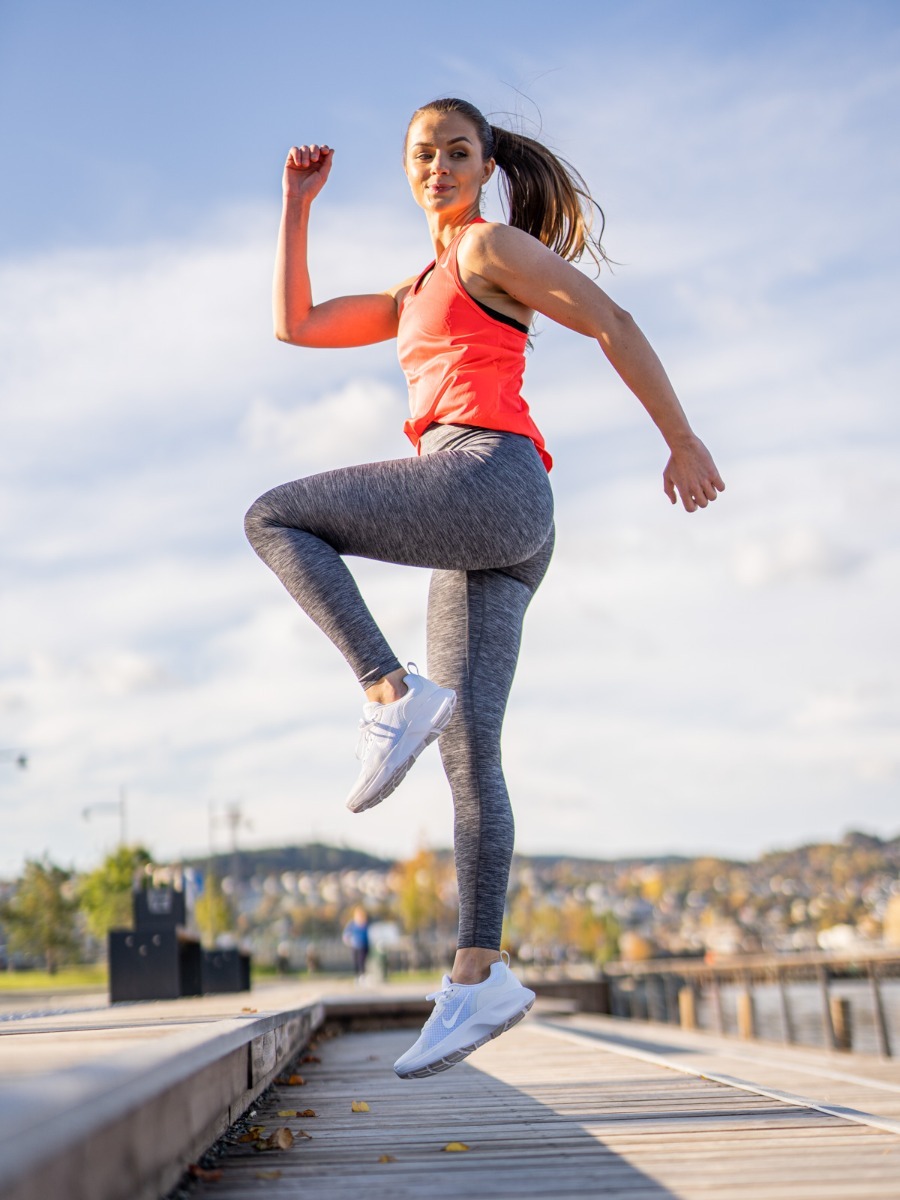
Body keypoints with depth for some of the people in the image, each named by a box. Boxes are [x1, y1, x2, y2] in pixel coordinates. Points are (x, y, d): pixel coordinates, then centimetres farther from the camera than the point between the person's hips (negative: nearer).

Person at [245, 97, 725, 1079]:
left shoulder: (495, 243, 8)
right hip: (490, 536, 8)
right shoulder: (418, 295, 32)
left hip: (489, 478, -8)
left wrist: (683, 442, -2)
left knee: (273, 516, -6)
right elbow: (294, 325, 29)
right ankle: (479, 976, -4)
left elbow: (612, 323, 1)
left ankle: (392, 694, -17)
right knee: (467, 749, -1)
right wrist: (297, 205, 26)